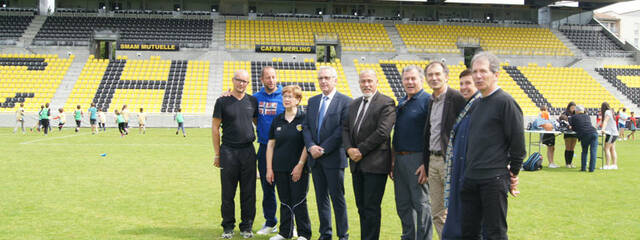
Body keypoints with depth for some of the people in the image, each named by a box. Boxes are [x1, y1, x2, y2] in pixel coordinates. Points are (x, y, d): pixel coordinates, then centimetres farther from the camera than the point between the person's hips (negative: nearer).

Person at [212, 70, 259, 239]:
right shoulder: (222, 101, 1)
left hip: (248, 151, 2)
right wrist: (217, 154, -2)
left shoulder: (252, 101, 9)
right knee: (228, 192, 3)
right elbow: (215, 128, 1)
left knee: (248, 192, 5)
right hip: (228, 151, -2)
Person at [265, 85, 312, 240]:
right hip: (280, 169, 4)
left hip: (299, 168, -4)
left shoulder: (304, 119, -4)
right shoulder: (277, 120, 9)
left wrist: (300, 165, -12)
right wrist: (269, 168, 5)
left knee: (299, 202, -2)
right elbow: (270, 145, 9)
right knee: (285, 202, 11)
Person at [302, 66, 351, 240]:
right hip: (315, 159, 6)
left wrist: (323, 149, -15)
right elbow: (306, 126, 10)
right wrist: (311, 146, -8)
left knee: (337, 197, -2)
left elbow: (342, 130, -12)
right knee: (321, 198, 10)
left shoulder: (345, 101, -5)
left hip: (334, 157, -5)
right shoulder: (312, 101, 14)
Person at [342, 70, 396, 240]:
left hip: (375, 163, -7)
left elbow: (382, 132, -15)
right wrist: (349, 149, -5)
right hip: (357, 163, 7)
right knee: (361, 206, 11)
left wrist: (361, 150, -14)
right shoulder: (354, 104, 17)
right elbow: (346, 128, 13)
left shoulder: (386, 103, -6)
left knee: (371, 207, -5)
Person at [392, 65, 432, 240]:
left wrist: (426, 164, -19)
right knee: (403, 205, 13)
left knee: (421, 204, -2)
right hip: (399, 158, 8)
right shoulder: (401, 103, 16)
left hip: (417, 159, -8)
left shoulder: (428, 100, -8)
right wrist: (393, 159, 14)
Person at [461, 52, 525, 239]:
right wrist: (469, 171, 17)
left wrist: (513, 175, -4)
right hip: (471, 178, 8)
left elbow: (518, 143, -10)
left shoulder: (505, 102, -9)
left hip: (494, 180, -8)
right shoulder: (476, 104, 16)